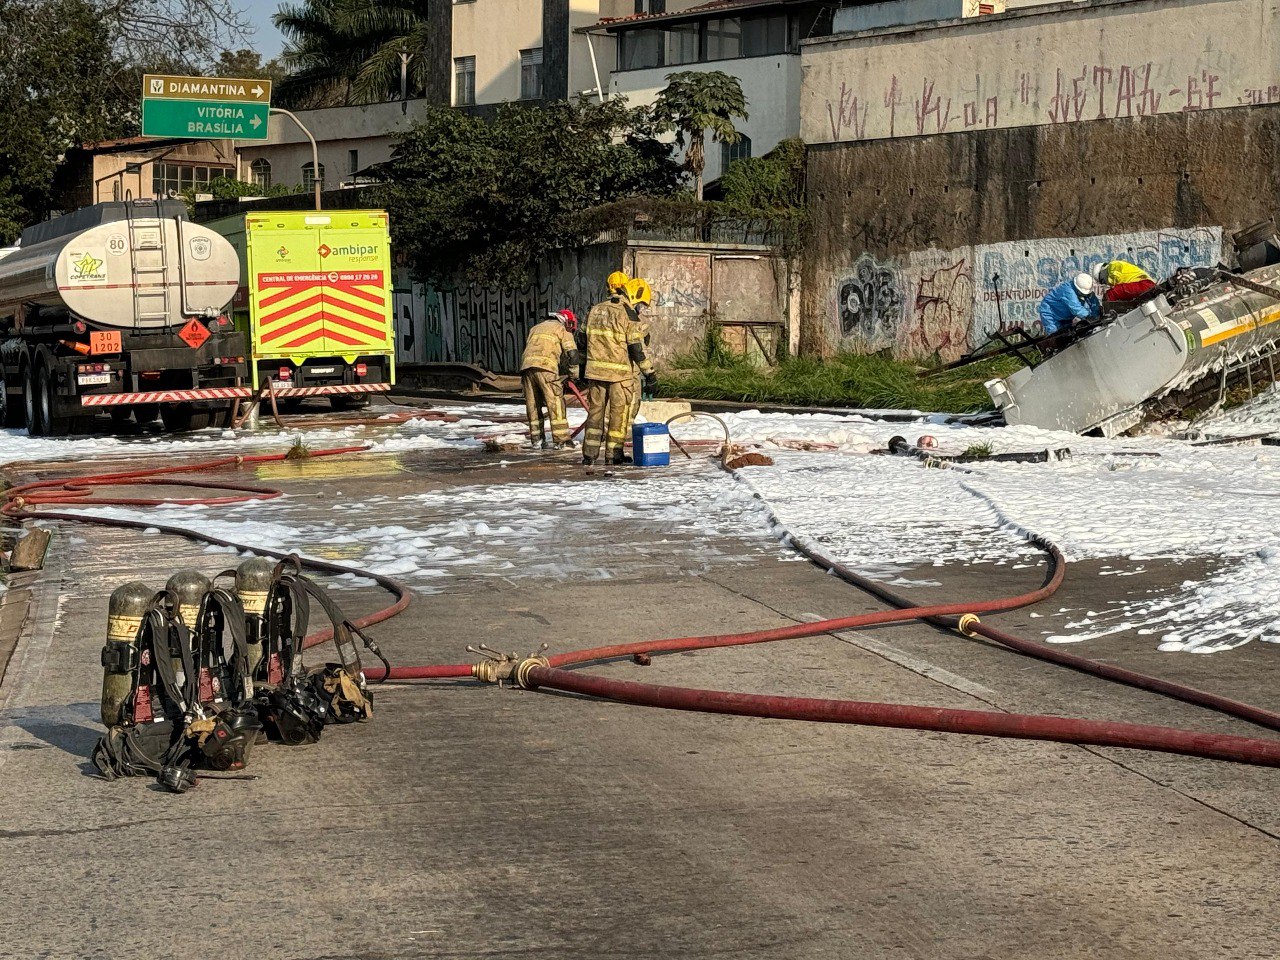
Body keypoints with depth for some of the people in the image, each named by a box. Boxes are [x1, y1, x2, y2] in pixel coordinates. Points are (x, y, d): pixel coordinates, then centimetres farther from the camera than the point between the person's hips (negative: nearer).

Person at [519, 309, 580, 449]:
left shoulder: (536, 328, 33)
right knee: (556, 403, -4)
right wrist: (573, 373, 15)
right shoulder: (562, 330, 14)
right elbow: (572, 353, 3)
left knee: (533, 404, 14)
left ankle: (536, 438, 18)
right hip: (545, 367, -6)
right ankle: (561, 440, -7)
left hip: (526, 365, 6)